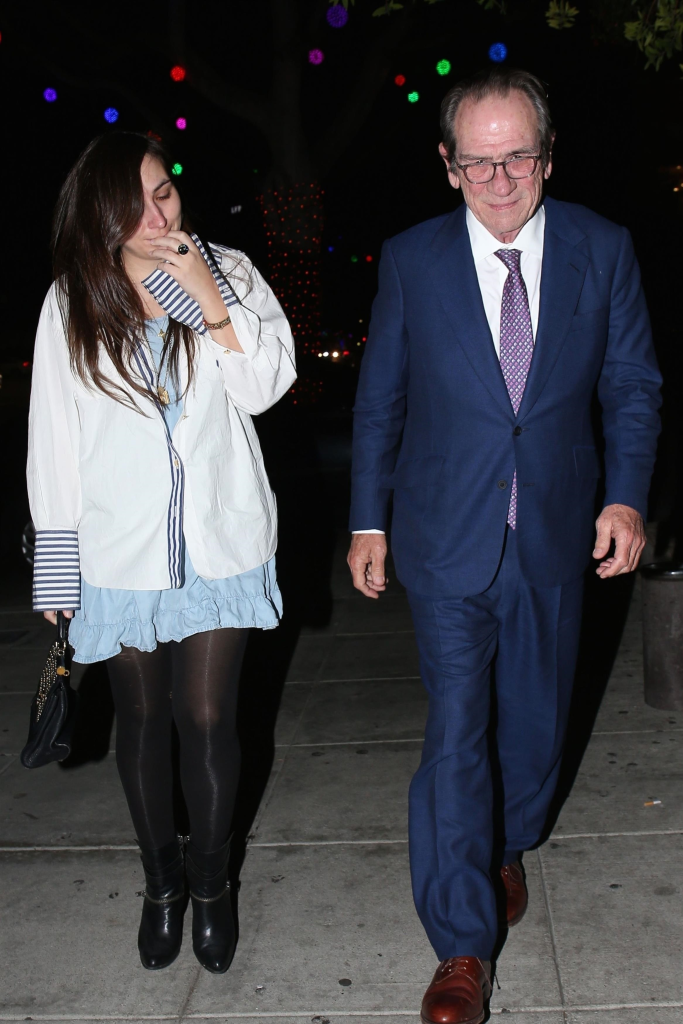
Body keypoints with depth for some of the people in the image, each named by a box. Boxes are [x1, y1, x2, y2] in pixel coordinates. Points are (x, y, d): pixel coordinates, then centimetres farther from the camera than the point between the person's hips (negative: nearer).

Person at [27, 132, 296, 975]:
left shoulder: (228, 272, -1)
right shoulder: (71, 304, -2)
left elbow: (267, 385, -8)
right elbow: (53, 439, 0)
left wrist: (209, 299, -20)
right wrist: (56, 564, 1)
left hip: (218, 544, 0)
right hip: (119, 551, 1)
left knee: (207, 720, 3)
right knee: (142, 718, 13)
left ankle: (209, 882, 28)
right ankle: (161, 879, 36)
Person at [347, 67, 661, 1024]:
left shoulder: (602, 249, -3)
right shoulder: (412, 260, -5)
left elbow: (633, 385, 4)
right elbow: (380, 398, 3)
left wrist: (626, 496, -8)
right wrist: (368, 521, 4)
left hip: (557, 538, 2)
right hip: (448, 539, -2)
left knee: (534, 721, 17)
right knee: (456, 732, -3)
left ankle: (507, 850, 46)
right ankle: (464, 945, 11)